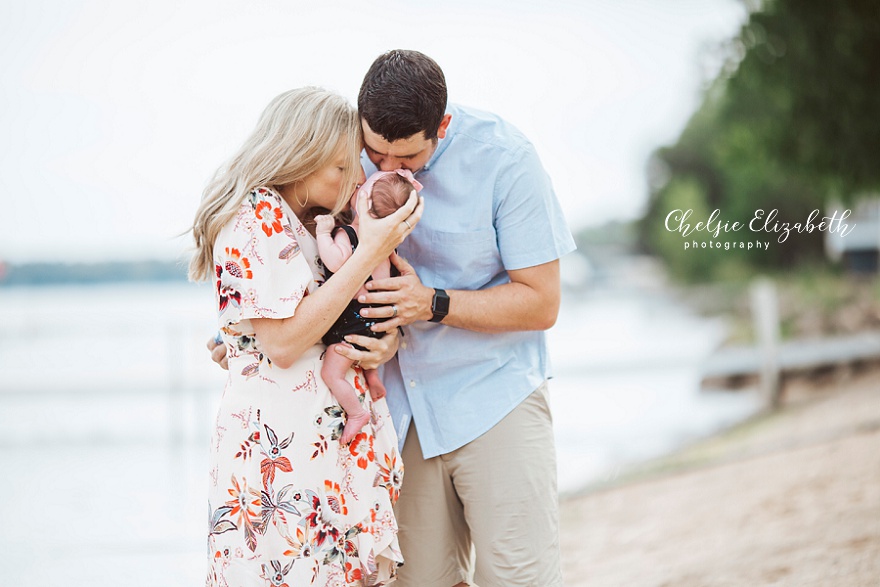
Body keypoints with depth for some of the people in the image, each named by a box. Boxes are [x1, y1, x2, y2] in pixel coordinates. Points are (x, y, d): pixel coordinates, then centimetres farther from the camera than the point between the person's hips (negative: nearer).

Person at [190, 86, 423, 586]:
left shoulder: (320, 222, 16)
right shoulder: (256, 220, -10)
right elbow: (283, 341, -18)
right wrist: (368, 254, -16)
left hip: (344, 441, 8)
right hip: (280, 445, -8)